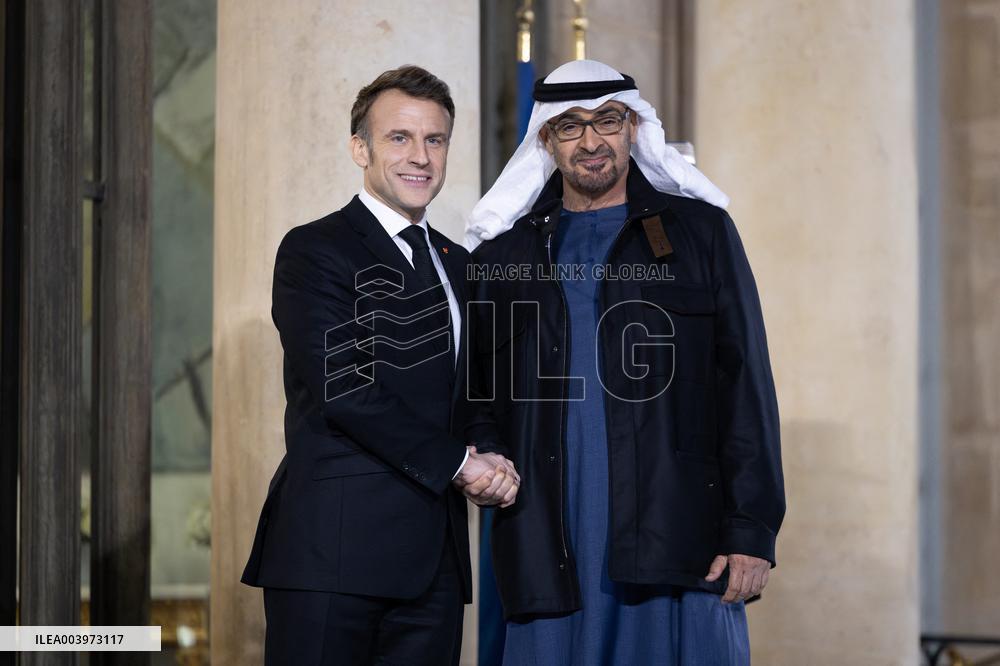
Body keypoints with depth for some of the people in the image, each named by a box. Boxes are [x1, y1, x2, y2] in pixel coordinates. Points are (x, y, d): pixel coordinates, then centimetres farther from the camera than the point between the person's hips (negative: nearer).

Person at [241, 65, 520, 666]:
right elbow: (344, 387, -13)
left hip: (434, 561, 7)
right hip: (336, 545, -6)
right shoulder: (316, 251, -2)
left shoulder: (458, 265, 20)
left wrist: (491, 465, -1)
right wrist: (457, 463, -9)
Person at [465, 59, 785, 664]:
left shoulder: (701, 230, 8)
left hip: (677, 543, -2)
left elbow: (747, 384, 2)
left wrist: (752, 529, -6)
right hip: (550, 551, 2)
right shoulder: (506, 250, 15)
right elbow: (479, 390, 20)